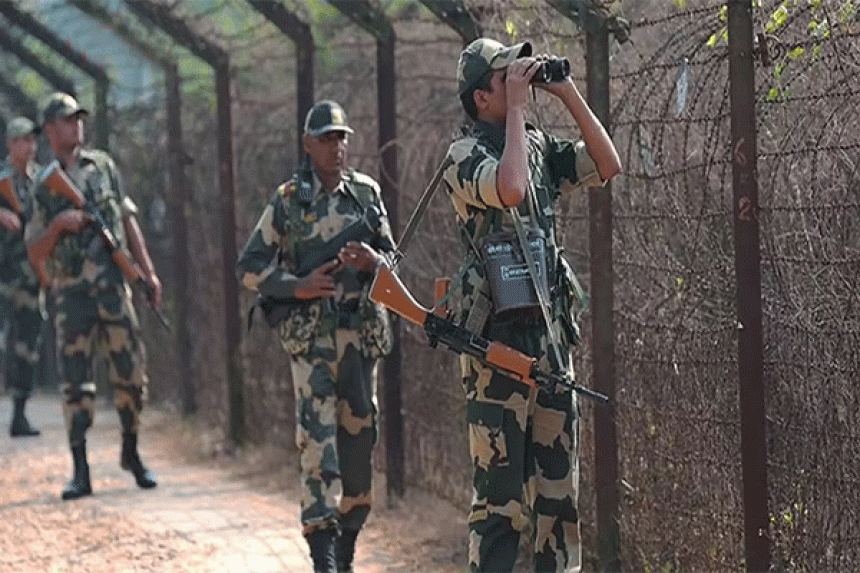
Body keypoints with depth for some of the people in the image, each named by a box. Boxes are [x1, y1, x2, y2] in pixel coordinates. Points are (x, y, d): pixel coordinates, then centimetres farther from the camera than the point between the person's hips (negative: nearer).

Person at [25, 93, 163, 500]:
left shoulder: (103, 166, 10)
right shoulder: (44, 186, 5)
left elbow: (128, 220, 13)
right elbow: (35, 254, 4)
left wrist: (148, 271, 7)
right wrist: (58, 224, -14)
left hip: (113, 287, 2)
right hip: (72, 294, -1)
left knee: (130, 373, 2)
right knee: (75, 381, -5)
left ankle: (131, 454, 20)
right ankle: (80, 472, -3)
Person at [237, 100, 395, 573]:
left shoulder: (366, 192, 9)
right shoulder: (288, 200, 1)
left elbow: (392, 257, 15)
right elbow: (250, 267, 3)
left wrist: (373, 261, -8)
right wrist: (297, 286, -11)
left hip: (363, 331, 3)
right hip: (312, 334, -3)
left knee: (359, 435, 7)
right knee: (317, 436, -12)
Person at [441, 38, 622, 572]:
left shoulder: (540, 145, 13)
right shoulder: (466, 154, -9)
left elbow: (609, 164, 9)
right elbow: (511, 189, -27)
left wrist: (570, 95, 3)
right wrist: (516, 109, -18)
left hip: (552, 332, 7)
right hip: (498, 340, -7)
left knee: (559, 481, 9)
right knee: (500, 487, -5)